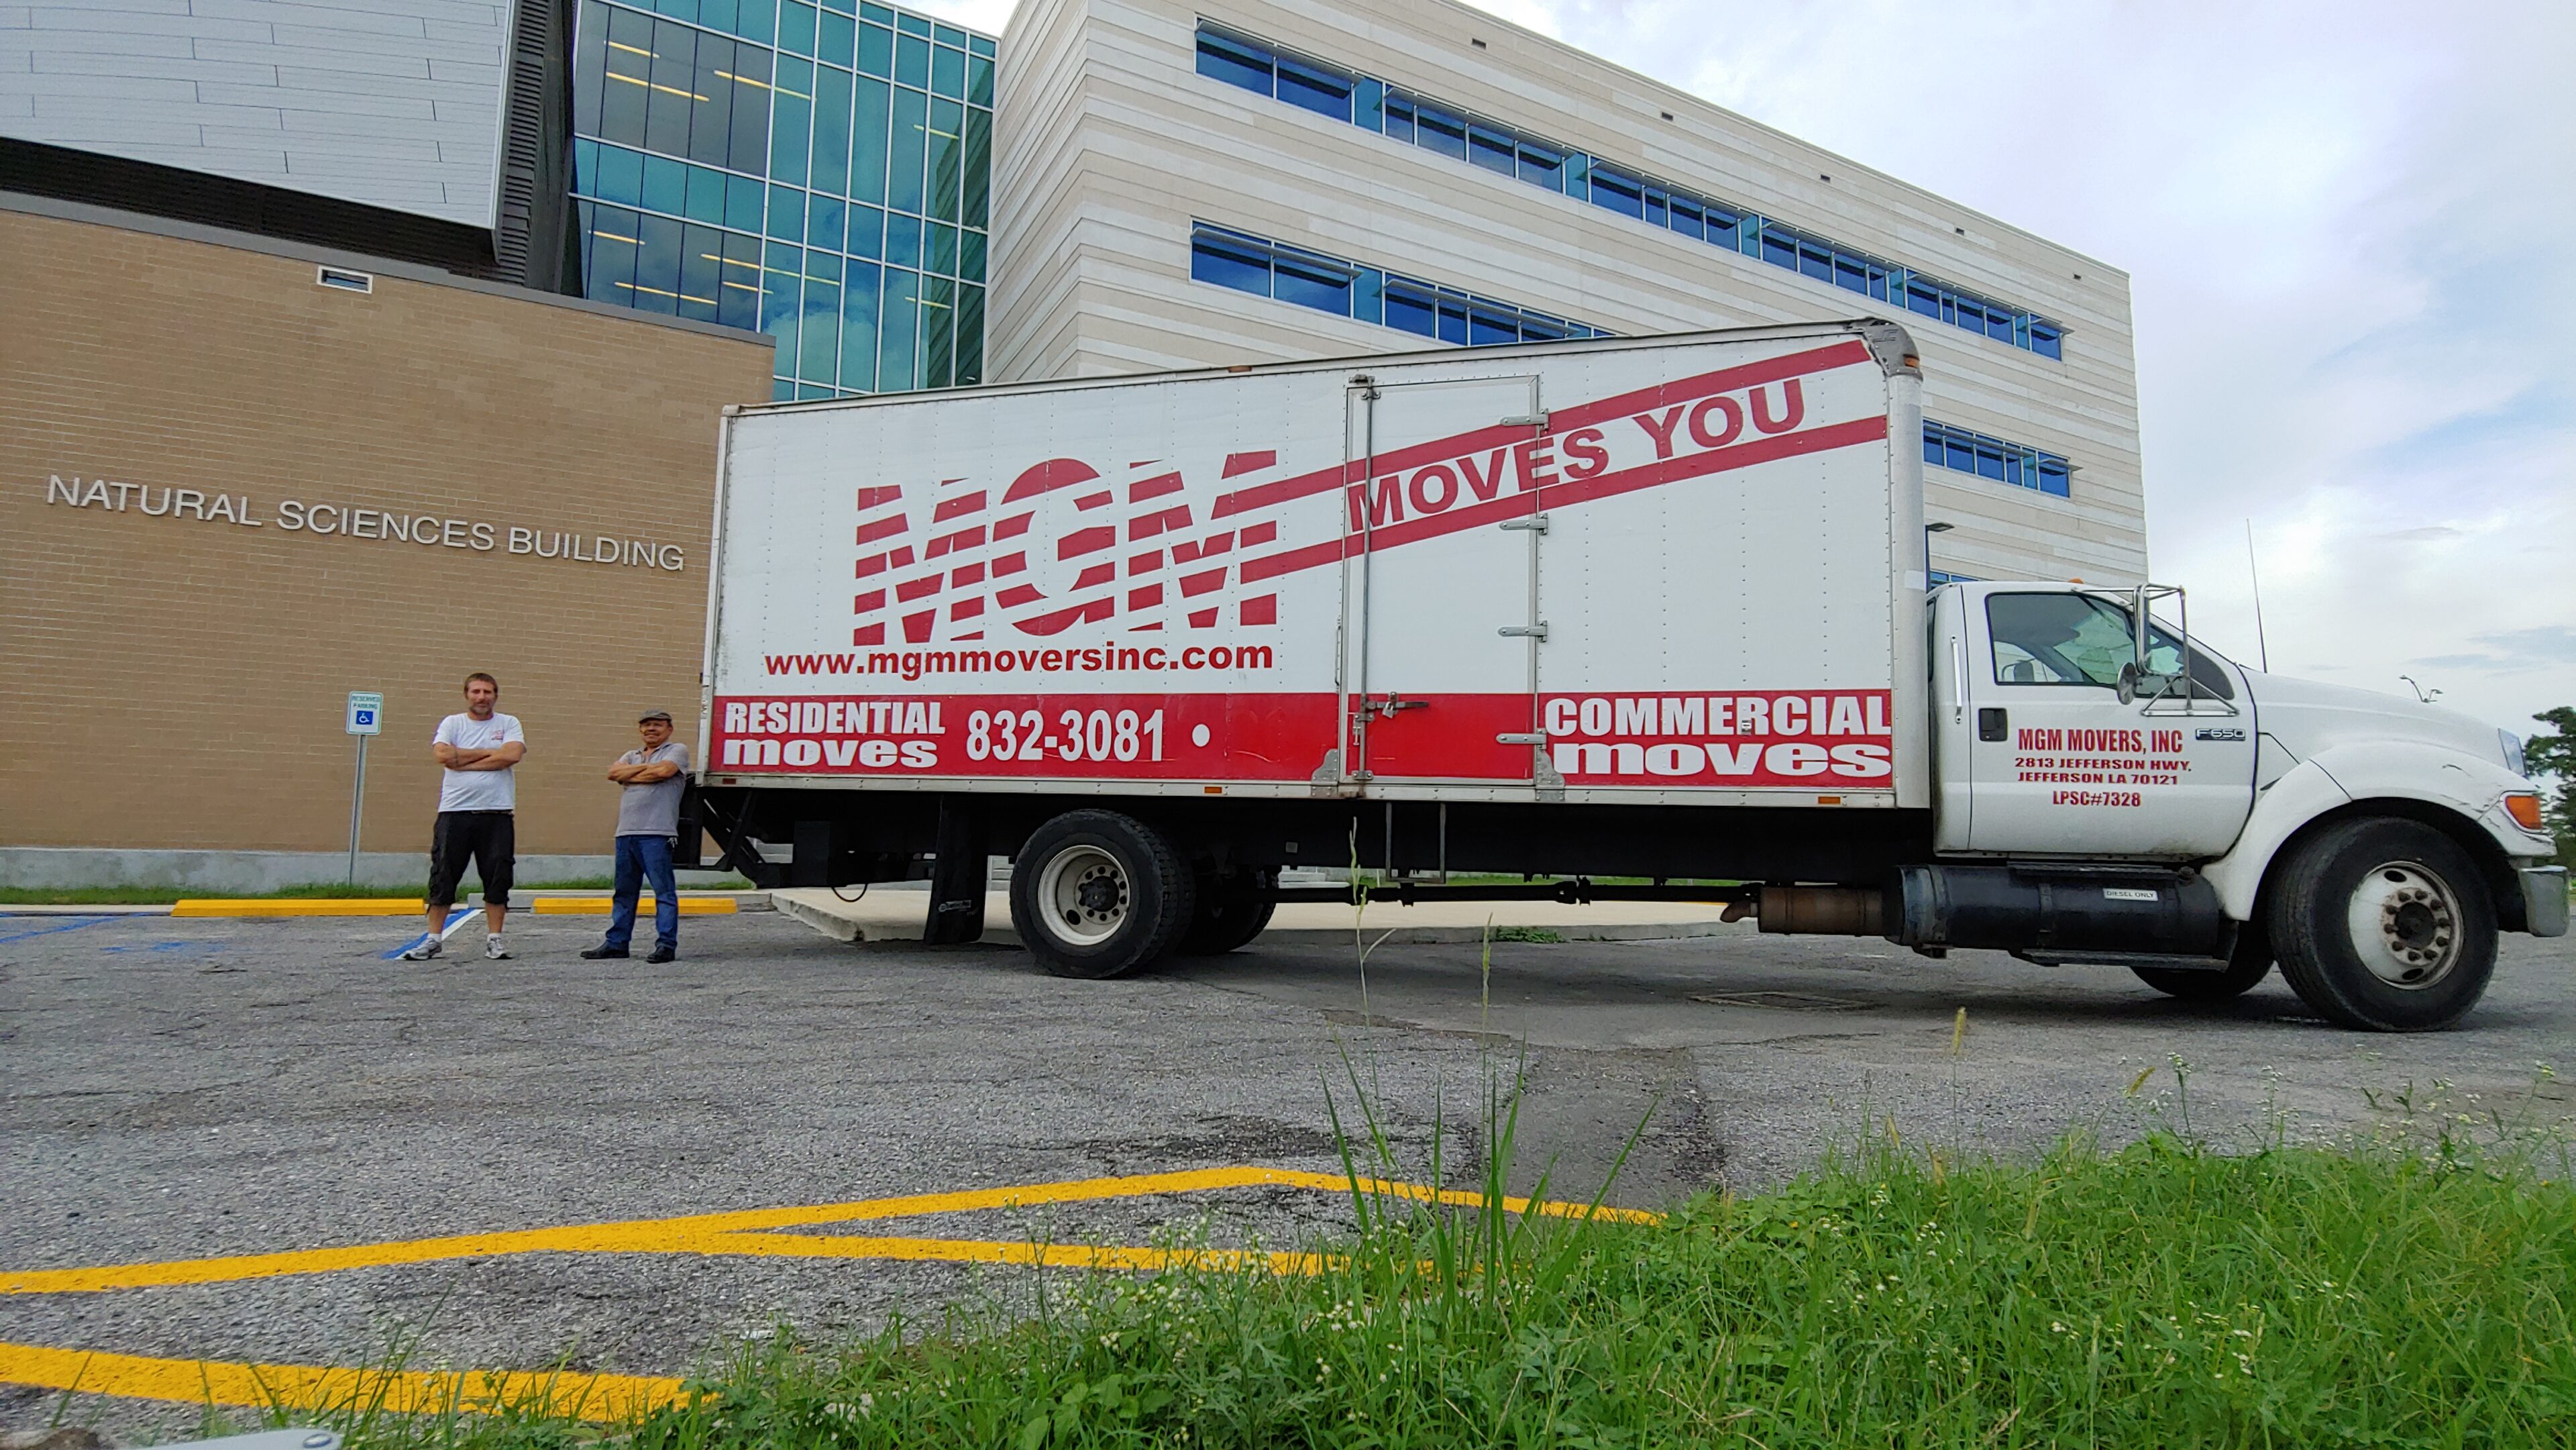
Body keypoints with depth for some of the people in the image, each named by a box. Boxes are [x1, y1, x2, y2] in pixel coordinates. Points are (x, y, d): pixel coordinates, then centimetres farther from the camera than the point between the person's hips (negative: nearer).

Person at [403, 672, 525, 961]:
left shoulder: (509, 723, 9)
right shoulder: (452, 723, 10)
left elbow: (512, 755, -10)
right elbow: (443, 754, -8)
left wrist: (463, 761, -8)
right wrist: (491, 753, -5)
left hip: (497, 813, 0)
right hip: (455, 811, 0)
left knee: (497, 878, 0)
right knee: (443, 877, 2)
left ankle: (494, 939, 9)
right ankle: (432, 939, 10)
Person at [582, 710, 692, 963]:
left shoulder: (677, 750, 7)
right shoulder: (632, 756, 25)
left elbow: (664, 771, -12)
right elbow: (614, 772, 6)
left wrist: (630, 776, 2)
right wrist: (645, 767, -4)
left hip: (657, 833, -7)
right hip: (626, 832, 7)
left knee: (664, 890, -8)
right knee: (624, 891, 11)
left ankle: (666, 945, -7)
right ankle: (617, 943, 18)